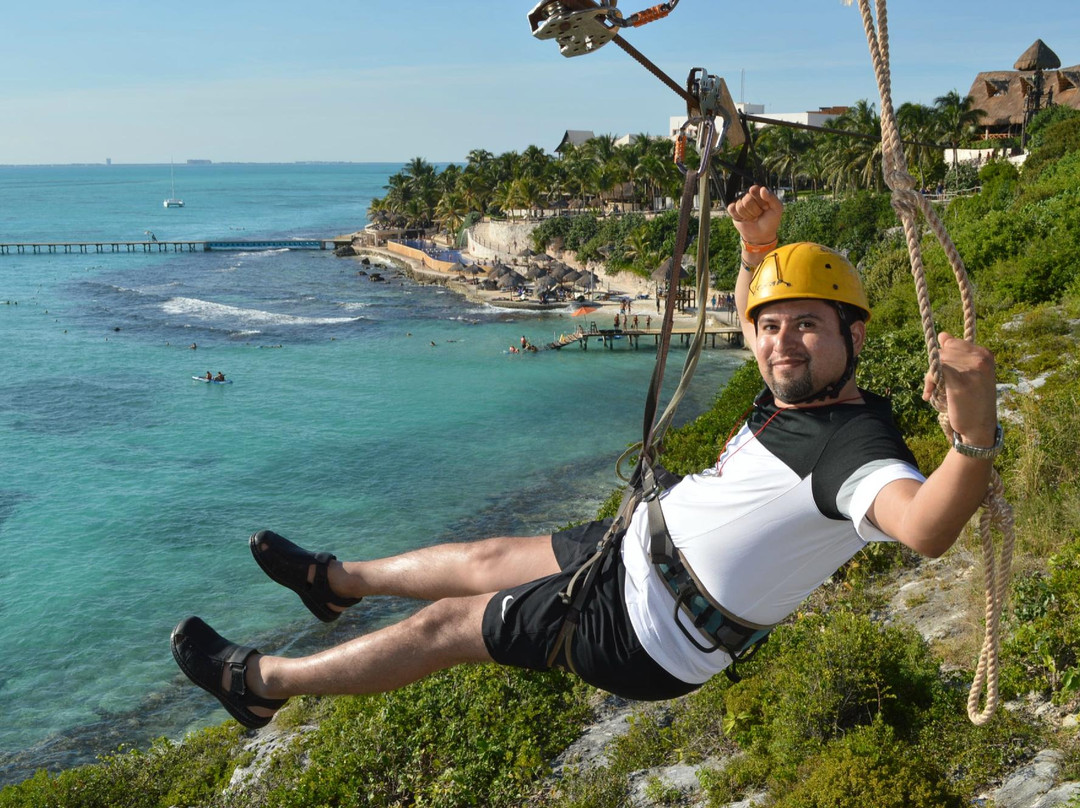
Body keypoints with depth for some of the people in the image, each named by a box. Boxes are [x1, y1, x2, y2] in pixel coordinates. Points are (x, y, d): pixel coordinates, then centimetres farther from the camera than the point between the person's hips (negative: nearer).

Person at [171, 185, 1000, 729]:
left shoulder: (852, 445, -29)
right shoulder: (798, 393, -1)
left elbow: (925, 526, -50)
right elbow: (752, 315, 19)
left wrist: (976, 441, -68)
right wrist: (759, 247, 2)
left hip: (643, 633, -8)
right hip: (637, 546, 8)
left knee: (447, 625, 3)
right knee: (486, 560, 24)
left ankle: (260, 682, 24)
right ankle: (337, 580, 52)